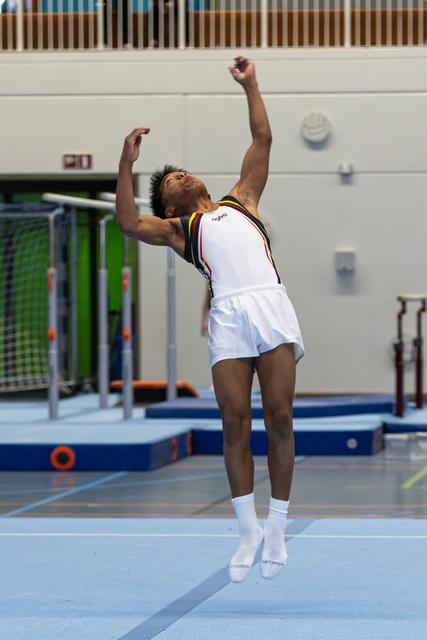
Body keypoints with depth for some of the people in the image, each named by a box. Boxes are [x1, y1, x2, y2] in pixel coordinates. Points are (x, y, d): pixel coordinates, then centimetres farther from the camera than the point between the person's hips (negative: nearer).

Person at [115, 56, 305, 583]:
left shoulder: (241, 201, 29)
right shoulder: (177, 228, 22)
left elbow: (262, 140, 29)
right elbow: (130, 223, 4)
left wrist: (250, 86, 30)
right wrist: (127, 163, 2)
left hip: (271, 304, 1)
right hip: (228, 314, -1)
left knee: (279, 420, -6)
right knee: (235, 424, -7)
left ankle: (276, 528, 2)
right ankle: (248, 529, 3)